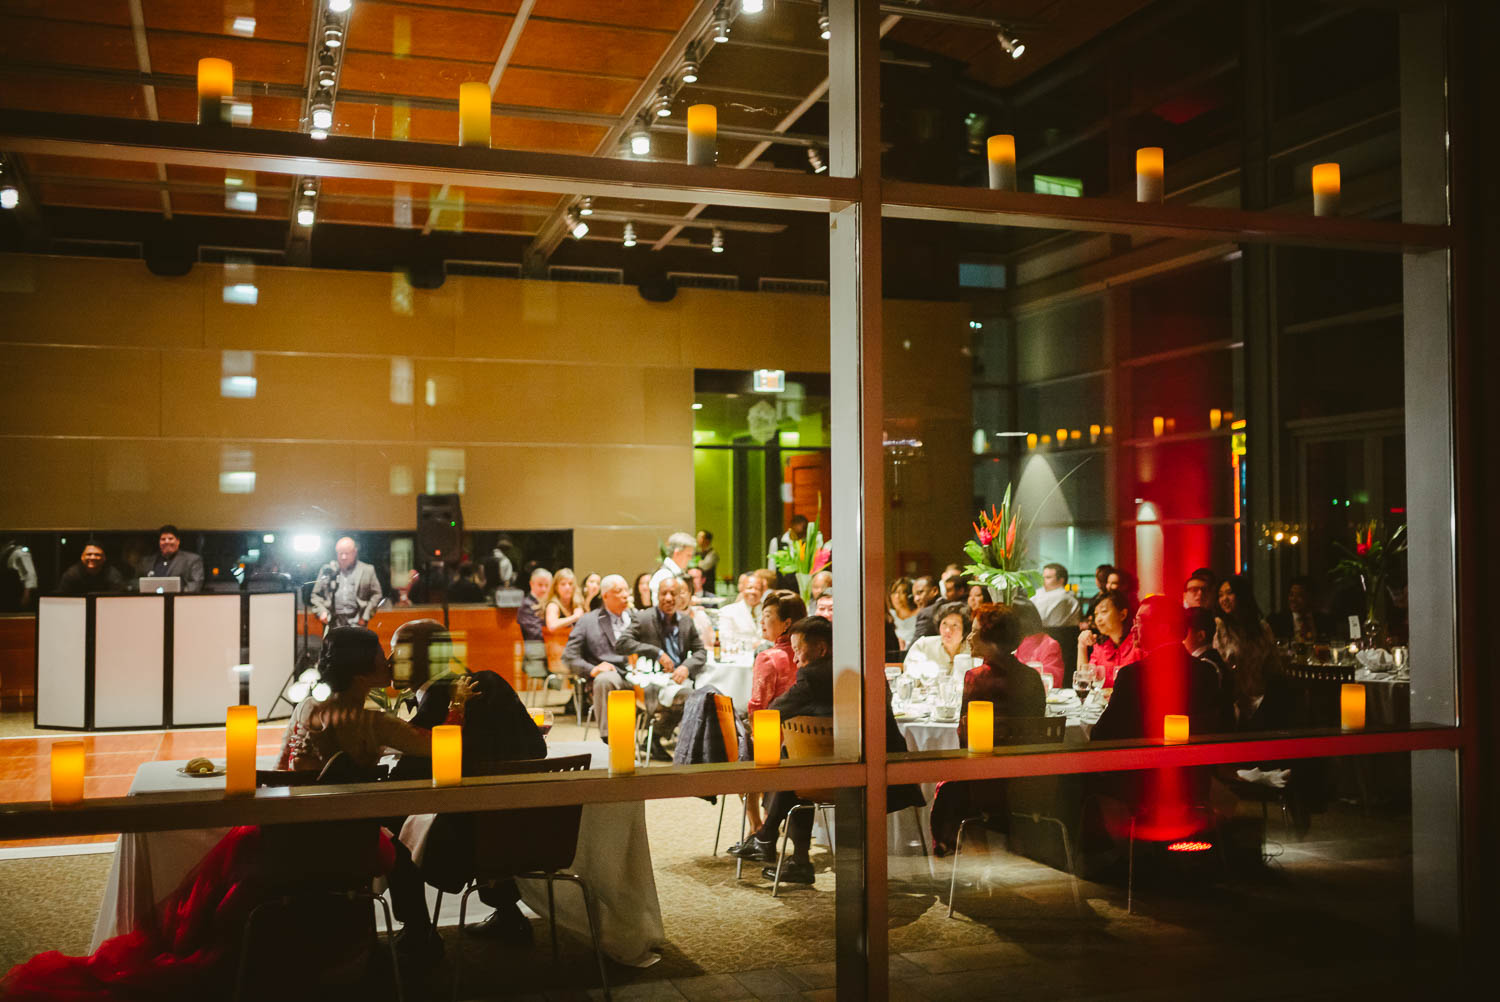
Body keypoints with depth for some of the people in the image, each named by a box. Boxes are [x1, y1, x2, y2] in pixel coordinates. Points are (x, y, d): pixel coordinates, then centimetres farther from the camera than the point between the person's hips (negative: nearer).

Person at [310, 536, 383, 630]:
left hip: (355, 622, -2)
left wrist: (365, 616, -2)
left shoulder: (367, 570, 8)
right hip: (333, 621, 2)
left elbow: (376, 594, 7)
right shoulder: (327, 570, 13)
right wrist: (321, 611, -1)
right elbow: (316, 594, 15)